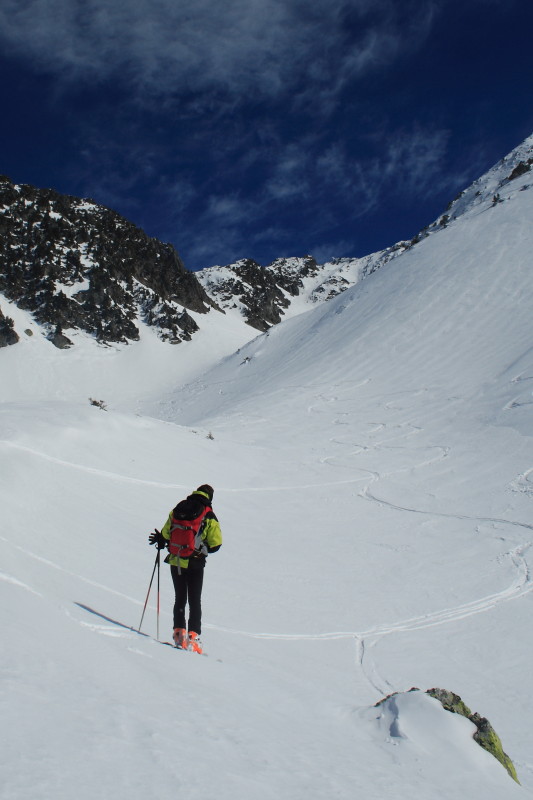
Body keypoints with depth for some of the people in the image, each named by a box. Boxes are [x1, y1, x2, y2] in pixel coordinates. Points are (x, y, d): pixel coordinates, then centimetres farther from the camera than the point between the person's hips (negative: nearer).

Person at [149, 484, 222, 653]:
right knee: (195, 601, 5)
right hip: (195, 564, -3)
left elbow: (165, 533, 2)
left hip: (175, 561, 3)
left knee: (180, 598, 16)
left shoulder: (178, 509, 4)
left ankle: (179, 632, 10)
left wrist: (161, 540, 23)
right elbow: (216, 544, -7)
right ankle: (193, 636, -2)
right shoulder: (209, 517, -5)